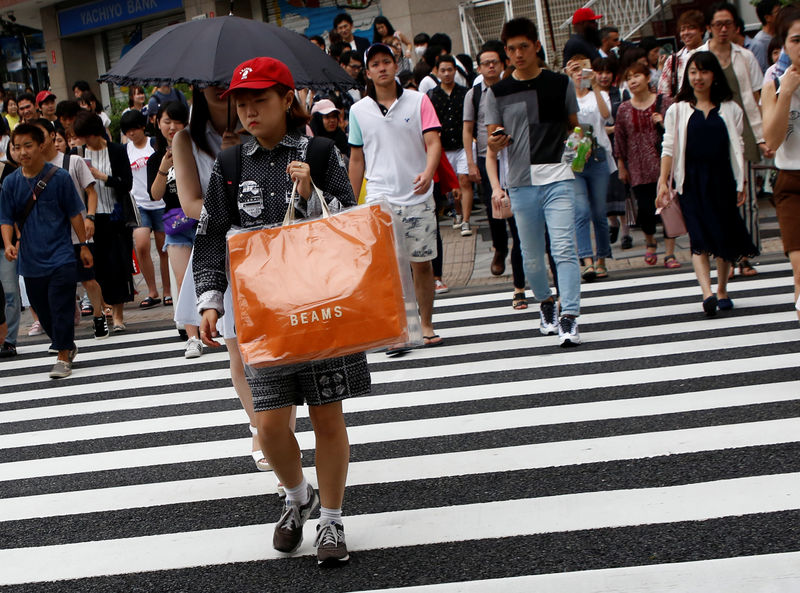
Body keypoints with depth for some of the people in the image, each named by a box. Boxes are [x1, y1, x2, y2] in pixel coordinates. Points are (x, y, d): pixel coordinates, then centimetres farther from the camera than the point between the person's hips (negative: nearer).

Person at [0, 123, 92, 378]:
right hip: (30, 260, 4)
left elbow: (74, 214, 2)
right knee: (43, 310, 11)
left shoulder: (59, 177, -5)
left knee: (61, 307, -9)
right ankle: (68, 347, 31)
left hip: (61, 256, -4)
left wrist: (83, 245, 4)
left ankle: (63, 357, -3)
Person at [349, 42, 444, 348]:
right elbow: (356, 159, 13)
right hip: (380, 198, 0)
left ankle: (426, 325, 19)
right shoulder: (358, 111, 6)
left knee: (422, 263, 6)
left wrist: (428, 173, -26)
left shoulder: (418, 101, 2)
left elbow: (433, 142, -6)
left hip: (418, 196, 0)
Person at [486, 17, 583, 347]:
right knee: (531, 255, 10)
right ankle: (545, 302, 35)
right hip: (520, 183, 1)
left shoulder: (560, 84, 7)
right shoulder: (497, 93, 7)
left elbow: (575, 128, 20)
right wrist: (495, 186, -6)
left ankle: (570, 318, -13)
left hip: (557, 178, -1)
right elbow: (492, 147, 7)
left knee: (564, 248, -12)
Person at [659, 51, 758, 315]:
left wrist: (741, 183, 2)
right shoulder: (678, 110, 7)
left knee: (725, 236, 6)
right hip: (691, 181, -1)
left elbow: (738, 147, 8)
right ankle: (707, 293, -24)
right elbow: (669, 149, 4)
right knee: (699, 237, -13)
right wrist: (663, 181, -6)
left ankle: (722, 290, 22)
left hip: (722, 178, 2)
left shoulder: (729, 109, 9)